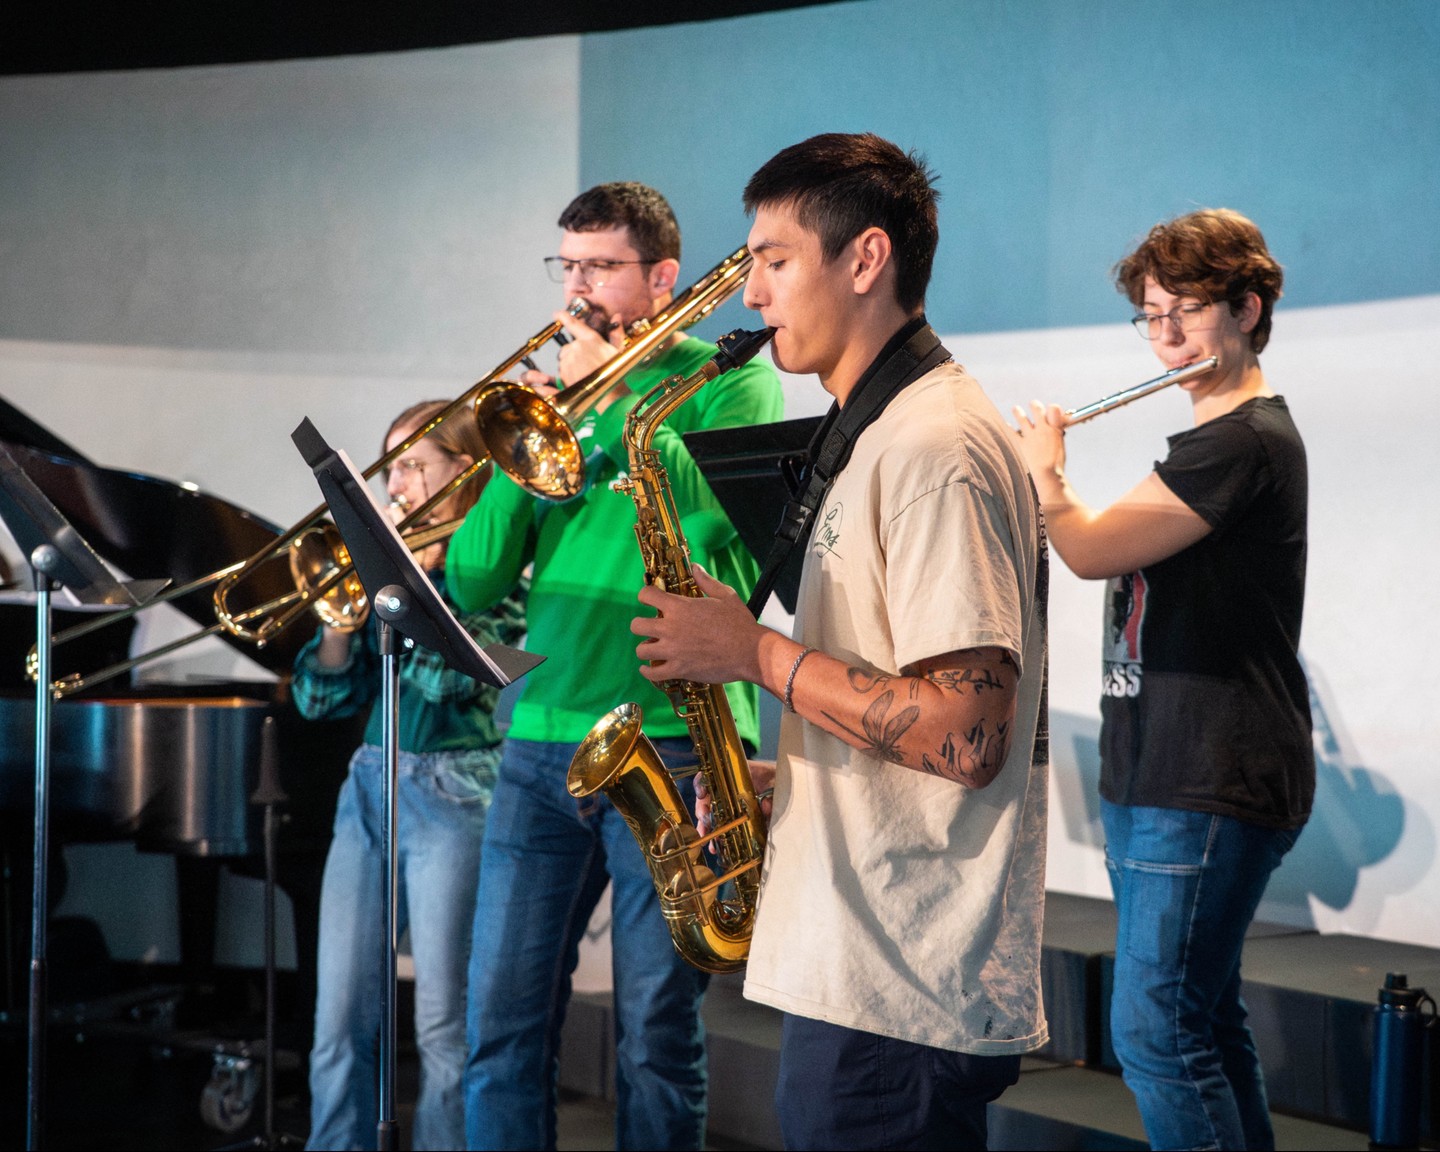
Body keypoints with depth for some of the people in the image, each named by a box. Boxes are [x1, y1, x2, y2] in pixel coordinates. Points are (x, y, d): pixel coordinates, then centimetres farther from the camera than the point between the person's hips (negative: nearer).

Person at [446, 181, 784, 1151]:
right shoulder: (553, 395, 16)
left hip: (672, 737, -4)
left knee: (658, 1030, 2)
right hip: (544, 740, 4)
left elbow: (711, 515, -17)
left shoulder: (731, 383, 4)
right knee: (503, 1021, 3)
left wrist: (613, 396, -10)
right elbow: (474, 585, 9)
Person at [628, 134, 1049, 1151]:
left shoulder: (937, 447, -17)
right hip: (862, 974, 10)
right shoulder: (888, 436, 16)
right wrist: (787, 779, 9)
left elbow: (966, 736, -24)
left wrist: (758, 655, -16)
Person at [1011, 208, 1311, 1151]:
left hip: (1211, 787, -11)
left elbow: (1093, 550, -20)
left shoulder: (1248, 439, -15)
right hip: (1165, 777, 11)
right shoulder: (1212, 439, 18)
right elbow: (1115, 557, 22)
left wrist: (1045, 472, -2)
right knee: (1205, 1024, 14)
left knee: (1156, 1028, -12)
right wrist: (1046, 474, 11)